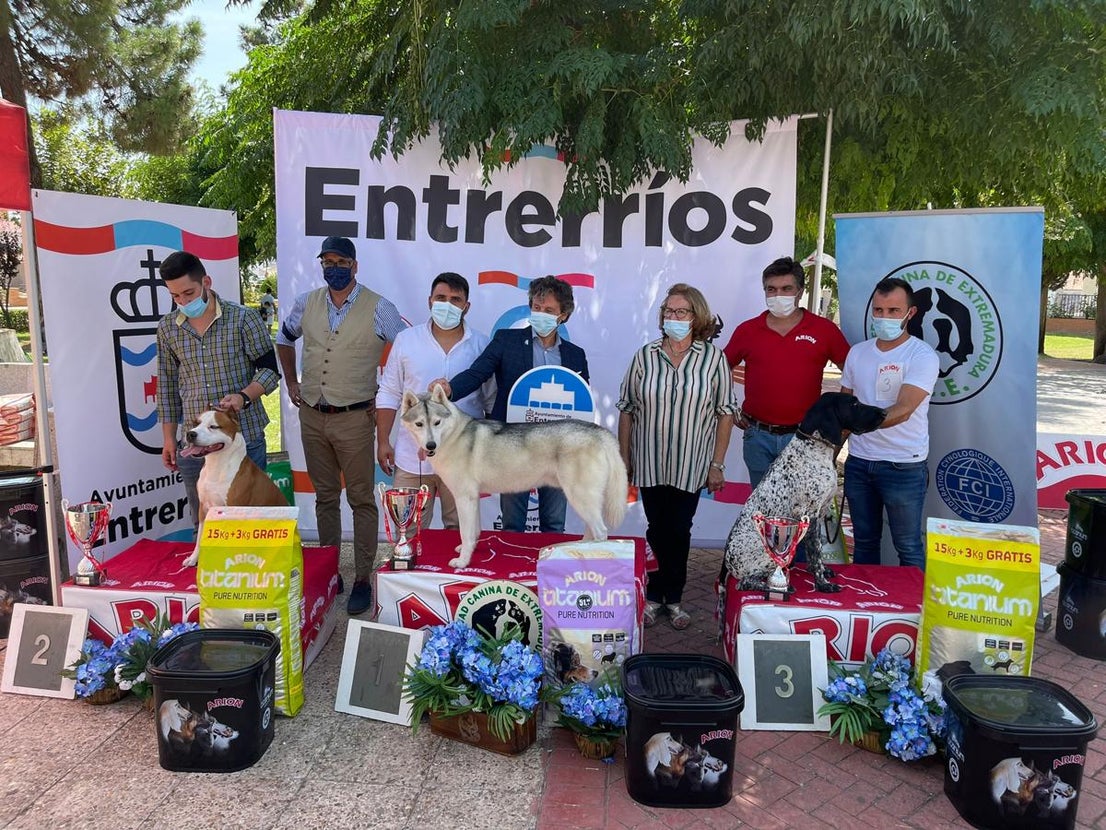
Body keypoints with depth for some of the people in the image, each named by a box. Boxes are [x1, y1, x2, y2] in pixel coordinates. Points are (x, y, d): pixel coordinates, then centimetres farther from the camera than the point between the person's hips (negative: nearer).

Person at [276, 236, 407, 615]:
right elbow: (284, 338, 24)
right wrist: (291, 381, 16)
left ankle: (362, 579, 9)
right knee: (325, 496, 14)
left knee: (361, 499, 1)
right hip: (311, 416, 5)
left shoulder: (378, 308, -8)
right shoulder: (306, 303, 6)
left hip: (354, 418, -4)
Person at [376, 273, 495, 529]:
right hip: (413, 458, 1)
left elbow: (493, 401, 5)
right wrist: (383, 442, 2)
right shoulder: (406, 340, 3)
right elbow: (389, 395, 6)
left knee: (460, 531, 11)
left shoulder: (481, 345, 1)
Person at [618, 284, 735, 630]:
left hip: (691, 466, -1)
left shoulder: (713, 358, -4)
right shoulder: (645, 356, -1)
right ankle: (655, 596, 24)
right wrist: (623, 458, 4)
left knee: (679, 531, 9)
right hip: (650, 464, 1)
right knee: (657, 530, 10)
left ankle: (672, 597, 25)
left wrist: (718, 464, -3)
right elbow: (626, 409, 4)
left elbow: (725, 413, -2)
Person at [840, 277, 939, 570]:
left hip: (904, 466, -5)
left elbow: (902, 411, -23)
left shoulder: (922, 356, -11)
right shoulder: (857, 352, 7)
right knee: (864, 541, 16)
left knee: (908, 547, 6)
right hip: (858, 461, 5)